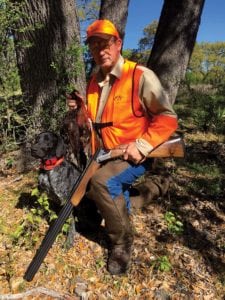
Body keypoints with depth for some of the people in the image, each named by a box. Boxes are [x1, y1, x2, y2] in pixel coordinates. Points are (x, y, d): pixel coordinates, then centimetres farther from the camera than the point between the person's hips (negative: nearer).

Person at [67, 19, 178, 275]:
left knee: (103, 181, -31)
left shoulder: (140, 76, -14)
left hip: (134, 157, -7)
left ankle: (122, 241, -8)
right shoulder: (94, 82, 7)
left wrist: (141, 146, -24)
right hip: (104, 156, 8)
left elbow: (168, 119, -14)